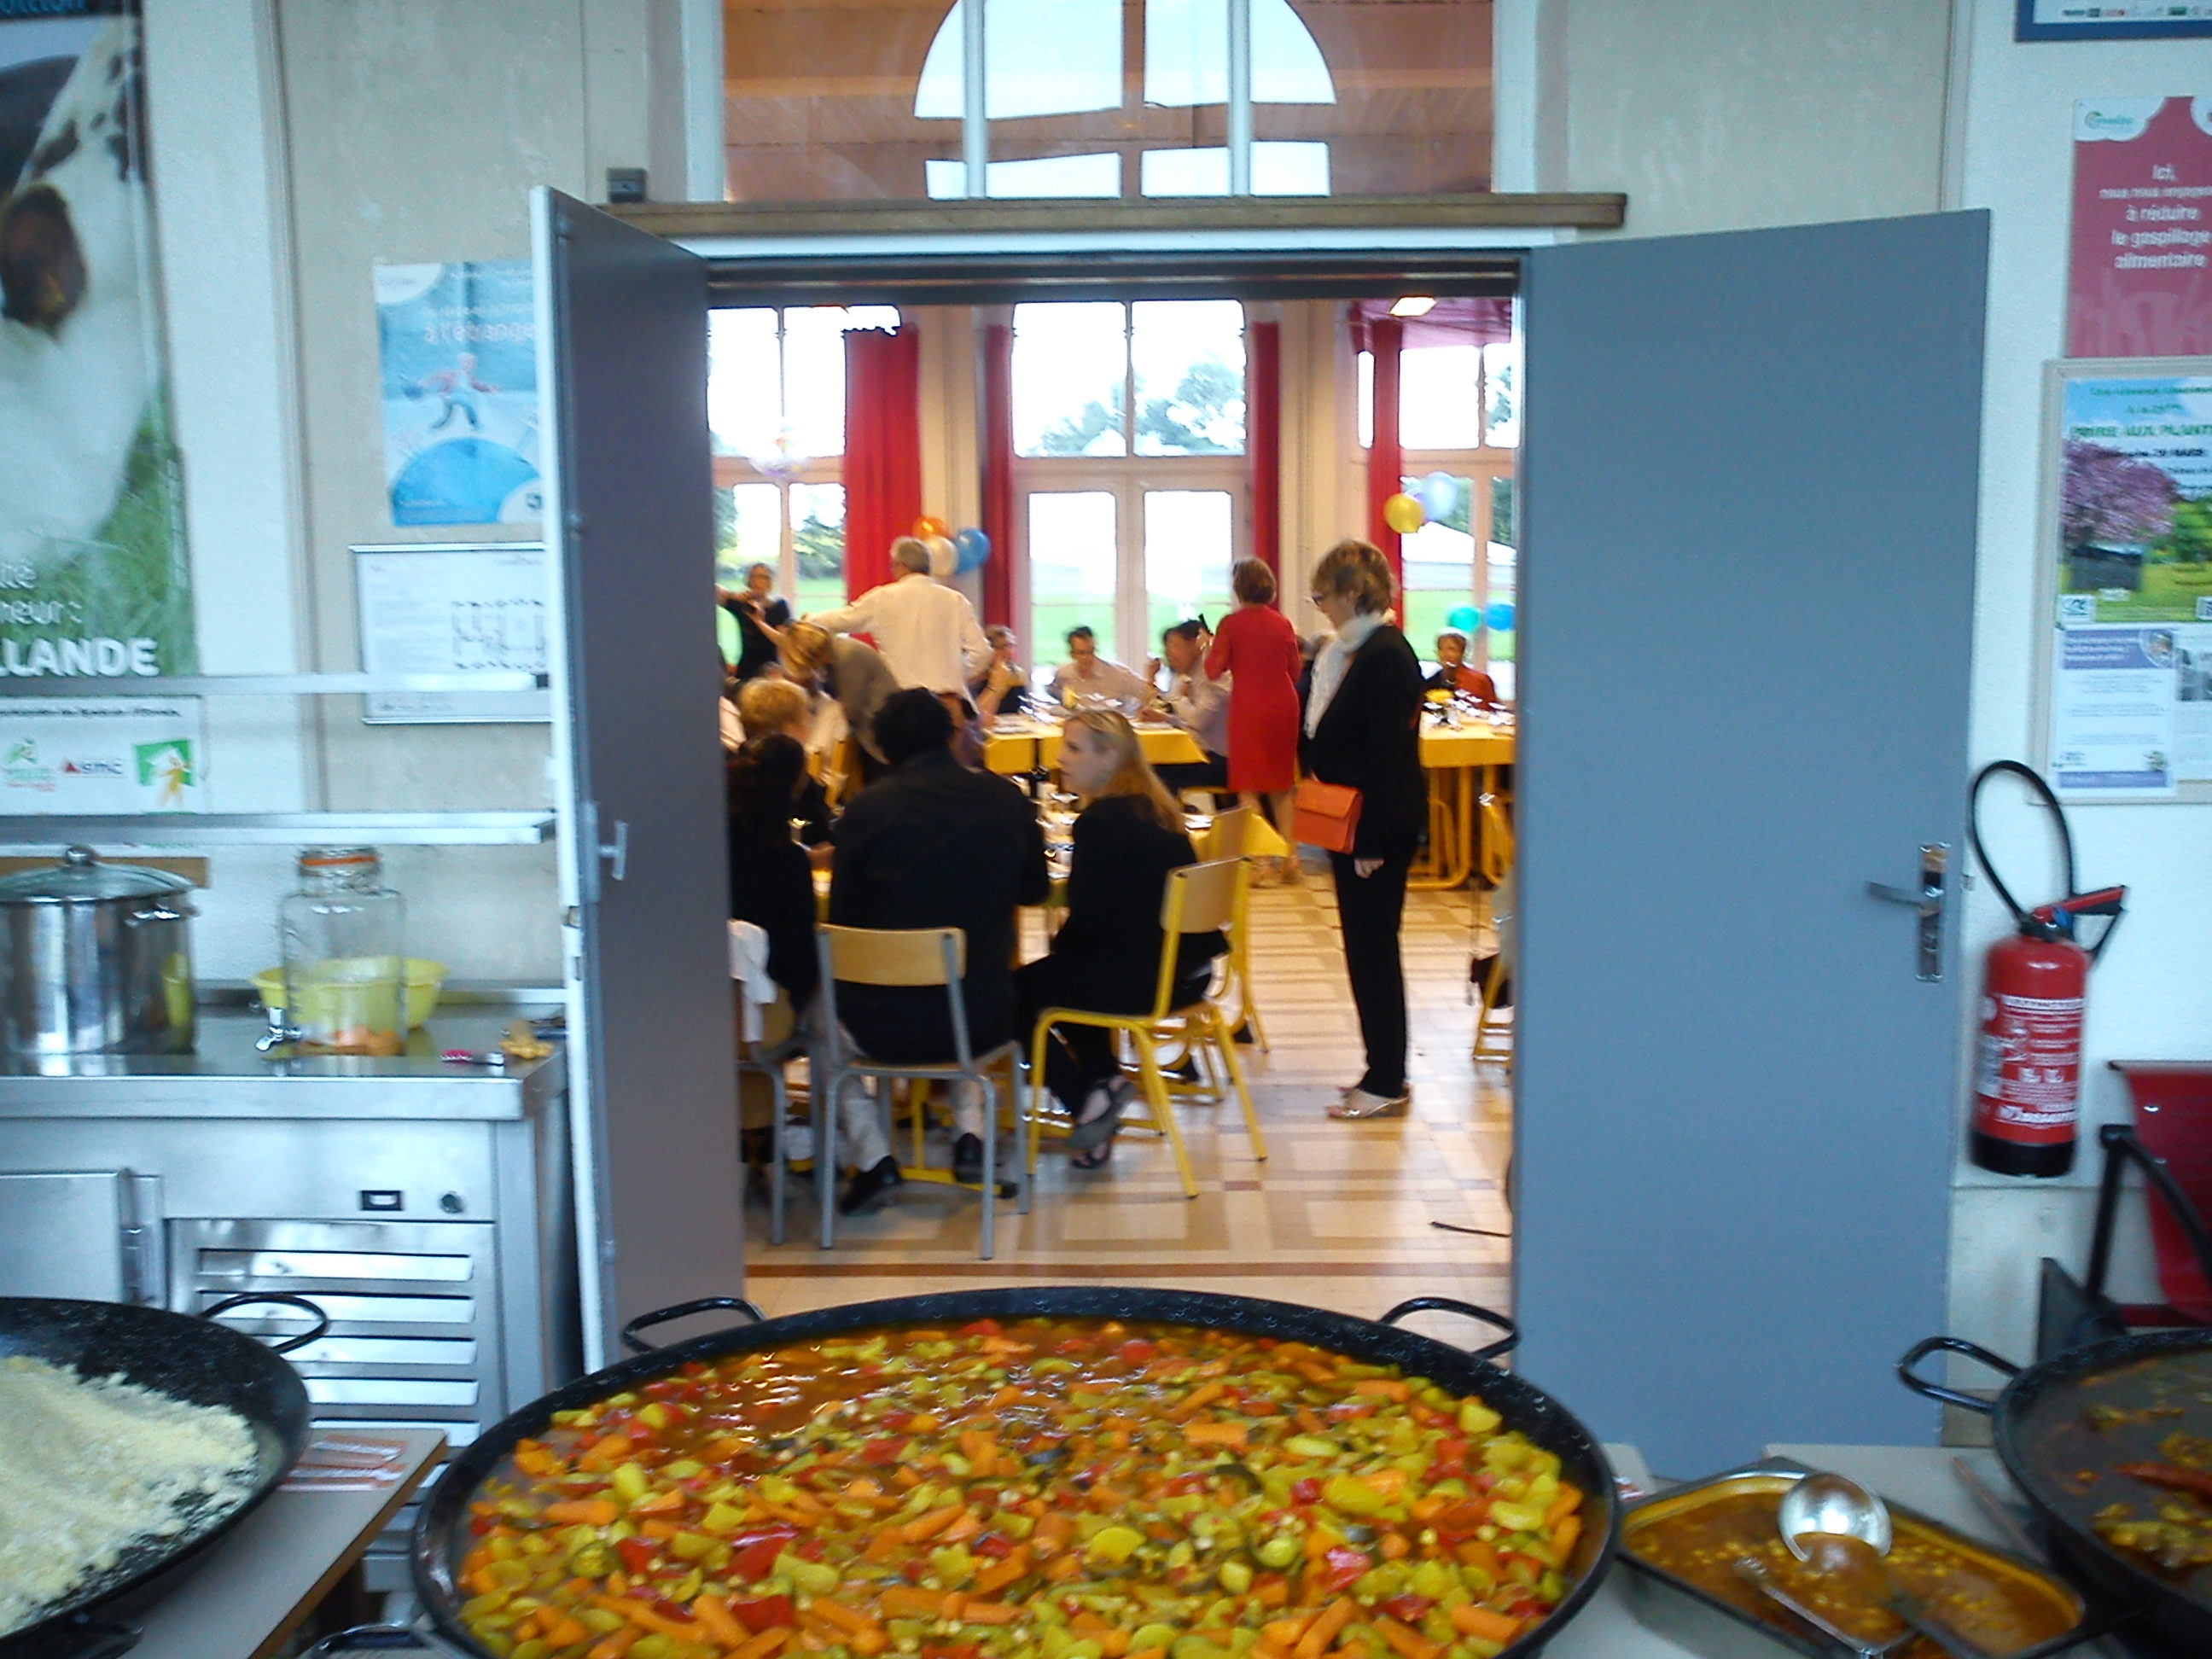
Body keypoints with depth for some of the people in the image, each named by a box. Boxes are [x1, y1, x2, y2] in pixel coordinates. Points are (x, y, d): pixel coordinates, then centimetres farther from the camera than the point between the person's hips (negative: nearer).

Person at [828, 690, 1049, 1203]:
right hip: (983, 1020, 3)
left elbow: (842, 918, -3)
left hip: (885, 1024, -2)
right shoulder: (1006, 800, -3)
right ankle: (969, 1127, 22)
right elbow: (1034, 889, 12)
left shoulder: (867, 807, -11)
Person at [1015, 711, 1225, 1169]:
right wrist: (1067, 943, 13)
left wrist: (1059, 943, 4)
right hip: (1184, 965, 9)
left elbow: (1087, 917, -16)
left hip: (1146, 976, -9)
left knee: (1020, 990, 8)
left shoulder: (1101, 821, -17)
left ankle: (1087, 1103, 10)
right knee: (1066, 970, 30)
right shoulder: (1151, 807, 10)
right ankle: (1102, 1080, 26)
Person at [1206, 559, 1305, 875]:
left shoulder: (1231, 623, -8)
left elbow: (1215, 669, -7)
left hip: (1248, 707, -4)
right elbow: (1296, 671, 11)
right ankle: (1290, 855, 12)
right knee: (1281, 784, 15)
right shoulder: (1283, 624, 4)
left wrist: (1207, 647, 12)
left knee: (1249, 786, 4)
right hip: (1283, 705, 4)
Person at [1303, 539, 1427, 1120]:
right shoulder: (1354, 651, 13)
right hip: (1354, 823, 10)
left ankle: (1386, 1085, 7)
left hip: (1378, 828, -10)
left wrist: (1372, 839, -21)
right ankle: (1383, 1070, 24)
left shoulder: (1385, 655, -18)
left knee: (1373, 947, -3)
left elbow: (1389, 752, -21)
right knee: (1366, 947, 14)